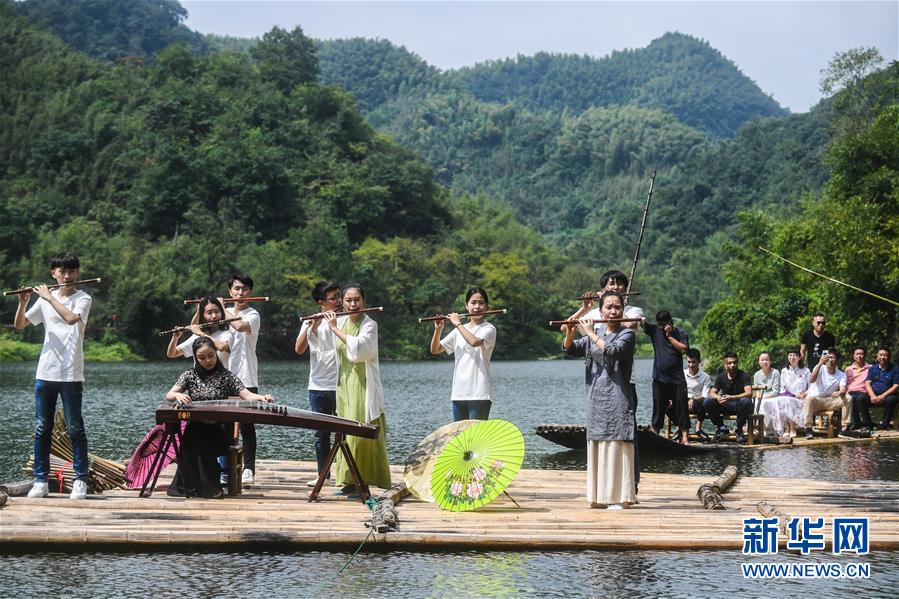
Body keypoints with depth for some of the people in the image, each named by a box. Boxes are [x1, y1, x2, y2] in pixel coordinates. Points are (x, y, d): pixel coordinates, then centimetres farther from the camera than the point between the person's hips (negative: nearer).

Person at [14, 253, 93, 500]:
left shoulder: (82, 298, -2)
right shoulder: (45, 299, 10)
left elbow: (71, 318, -23)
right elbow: (19, 325, 11)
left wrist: (49, 297, -15)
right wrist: (23, 302, -6)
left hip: (71, 375, -4)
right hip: (45, 373, 4)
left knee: (75, 428, -2)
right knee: (42, 429, 5)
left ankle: (81, 481, 2)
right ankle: (41, 481, 10)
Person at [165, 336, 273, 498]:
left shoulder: (226, 376, 3)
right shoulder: (189, 375, 8)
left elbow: (247, 395, -10)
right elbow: (168, 395, -4)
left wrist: (262, 397, -32)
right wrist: (178, 395, -29)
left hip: (219, 431, -2)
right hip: (195, 429, 2)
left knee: (196, 443, -31)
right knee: (190, 440, -31)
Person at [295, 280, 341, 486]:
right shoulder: (310, 322, 6)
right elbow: (299, 349, -6)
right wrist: (312, 327, -19)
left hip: (340, 385, -2)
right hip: (318, 386, 2)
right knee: (321, 433, 9)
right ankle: (323, 473, 17)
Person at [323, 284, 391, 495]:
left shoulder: (370, 325, -8)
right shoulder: (341, 321, 10)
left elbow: (358, 346, -27)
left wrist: (335, 328, -20)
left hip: (363, 387, -6)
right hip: (344, 385, 6)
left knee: (360, 433, -10)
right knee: (346, 433, 6)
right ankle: (348, 482, 10)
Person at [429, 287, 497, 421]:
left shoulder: (488, 329, -2)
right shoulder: (460, 330, 15)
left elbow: (474, 342, -23)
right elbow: (435, 350, 14)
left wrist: (458, 324, -12)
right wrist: (438, 329, -3)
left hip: (479, 394, -6)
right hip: (459, 393, 6)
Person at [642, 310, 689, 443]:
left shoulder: (681, 333, 1)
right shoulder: (655, 330, 8)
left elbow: (684, 349, -12)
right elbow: (643, 323, -5)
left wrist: (670, 336, -9)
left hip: (677, 379, -2)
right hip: (659, 379, 2)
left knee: (681, 408, -2)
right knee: (658, 409, 6)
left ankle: (685, 437, -1)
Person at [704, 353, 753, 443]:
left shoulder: (744, 376, -9)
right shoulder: (721, 377, 3)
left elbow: (748, 393, -23)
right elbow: (711, 393, -3)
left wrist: (731, 397, -38)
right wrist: (718, 397, -29)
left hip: (740, 407, -4)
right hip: (726, 406, 4)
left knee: (745, 401, -38)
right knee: (707, 402, -19)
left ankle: (739, 430, -17)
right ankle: (721, 428, -3)